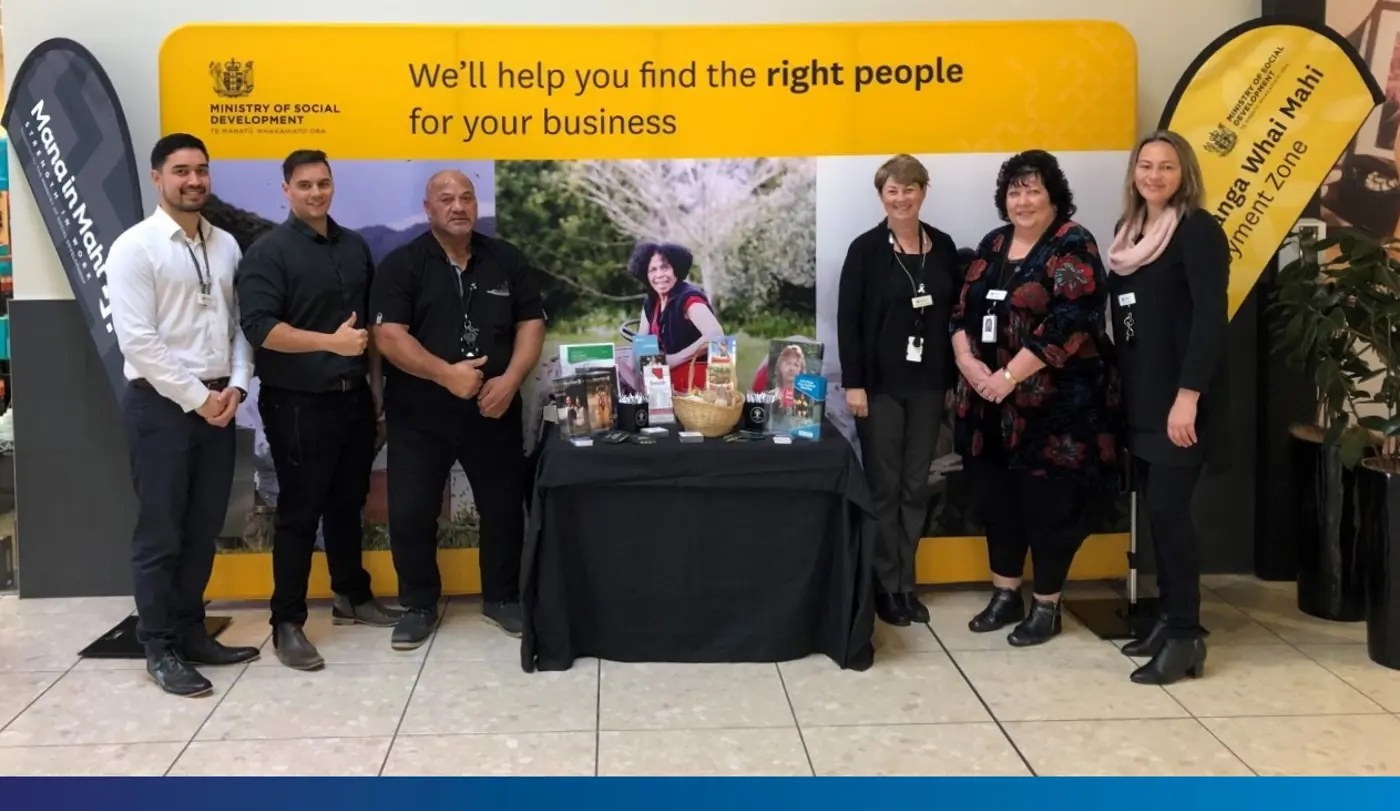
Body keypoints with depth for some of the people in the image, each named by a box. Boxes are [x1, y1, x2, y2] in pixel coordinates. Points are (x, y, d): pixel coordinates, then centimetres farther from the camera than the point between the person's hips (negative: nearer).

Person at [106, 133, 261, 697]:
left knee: (203, 529, 12)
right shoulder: (135, 247, -8)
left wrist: (235, 385, -4)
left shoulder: (225, 245, 10)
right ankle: (160, 648, 14)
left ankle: (191, 633, 25)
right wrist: (196, 397, -14)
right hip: (161, 403, -6)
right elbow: (137, 340, -14)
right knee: (160, 533, 2)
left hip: (218, 403, 6)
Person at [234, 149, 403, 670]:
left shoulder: (355, 247, 11)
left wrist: (376, 382, 16)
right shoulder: (269, 252, -9)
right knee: (299, 512, -2)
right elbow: (260, 328, -20)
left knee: (348, 503, 17)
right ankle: (287, 623, 6)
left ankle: (352, 596, 32)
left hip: (353, 398, 6)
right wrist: (331, 342, -27)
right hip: (298, 405, -6)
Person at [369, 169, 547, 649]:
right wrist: (446, 374, -23)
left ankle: (502, 598, 27)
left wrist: (510, 380, -12)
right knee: (411, 513, 1)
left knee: (504, 508, 9)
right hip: (419, 413, -2)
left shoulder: (507, 260, 6)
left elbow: (531, 325, 3)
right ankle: (419, 606, 18)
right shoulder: (402, 264, -4)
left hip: (494, 410, 2)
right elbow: (389, 336, -13)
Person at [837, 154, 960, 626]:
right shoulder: (866, 249, -4)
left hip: (927, 385, 4)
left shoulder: (943, 247, 6)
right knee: (883, 488, 2)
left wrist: (954, 378, 6)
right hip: (881, 385, -3)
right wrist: (853, 383, -12)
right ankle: (885, 587, 12)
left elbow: (955, 314, 10)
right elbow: (847, 320, -7)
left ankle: (907, 584, 19)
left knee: (915, 488, 9)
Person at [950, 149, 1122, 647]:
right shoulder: (993, 245, 13)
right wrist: (968, 362, -7)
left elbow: (1069, 322, -19)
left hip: (1054, 404, -7)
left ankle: (1047, 607, 15)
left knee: (1047, 504, 1)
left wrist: (1010, 375, -20)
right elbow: (963, 311, 12)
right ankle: (1005, 596, 28)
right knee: (996, 498, 13)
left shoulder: (1072, 246, -8)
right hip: (991, 403, 7)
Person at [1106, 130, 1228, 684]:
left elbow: (1212, 317, -16)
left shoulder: (1198, 230, -9)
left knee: (1169, 510, -8)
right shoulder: (1128, 231, 13)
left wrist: (1189, 395, -22)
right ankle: (1168, 618, 19)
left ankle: (1186, 636, 0)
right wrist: (1119, 384, 12)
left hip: (1178, 399, -7)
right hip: (1138, 397, 7)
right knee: (1154, 510, 9)